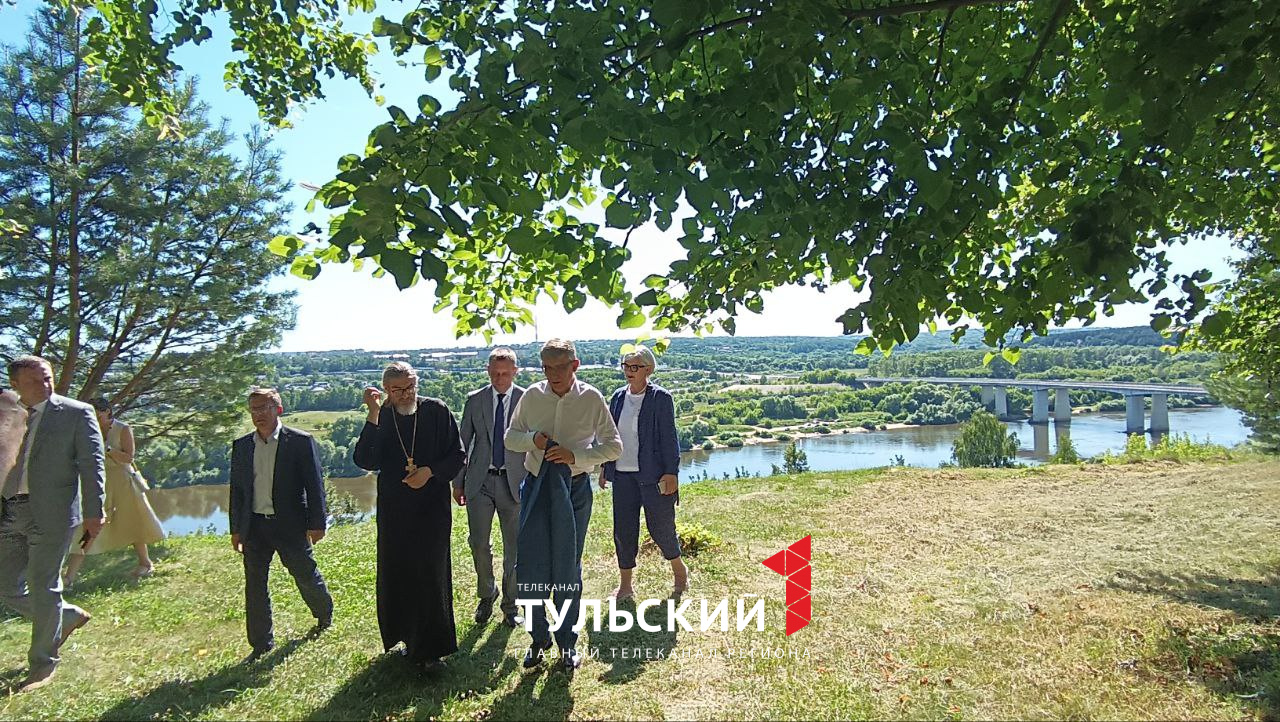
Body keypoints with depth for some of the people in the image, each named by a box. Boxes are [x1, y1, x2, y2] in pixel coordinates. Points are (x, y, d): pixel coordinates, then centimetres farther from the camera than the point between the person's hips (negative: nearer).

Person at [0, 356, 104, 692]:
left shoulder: (76, 413, -5)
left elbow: (92, 464, -8)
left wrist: (93, 513, -12)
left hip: (50, 513, -5)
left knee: (43, 589, 2)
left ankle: (43, 663, 19)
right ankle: (68, 616, 35)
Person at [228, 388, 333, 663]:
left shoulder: (300, 441, -8)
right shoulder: (241, 446, 6)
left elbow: (315, 484, -7)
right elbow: (237, 489, 13)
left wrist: (316, 523, -9)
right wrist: (236, 529, 12)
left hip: (290, 524, -4)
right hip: (254, 525, 4)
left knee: (305, 575, 10)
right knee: (254, 585, 8)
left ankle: (324, 615, 37)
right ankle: (261, 644, 22)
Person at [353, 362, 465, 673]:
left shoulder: (436, 411, -5)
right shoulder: (380, 419, -1)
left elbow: (457, 454, 0)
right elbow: (366, 461, -15)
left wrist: (430, 471, -15)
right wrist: (373, 417, -22)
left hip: (433, 507, -2)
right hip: (394, 510, 3)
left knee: (431, 574, -3)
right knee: (395, 574, 10)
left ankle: (431, 649, 9)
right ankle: (410, 638, 31)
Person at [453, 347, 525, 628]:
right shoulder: (474, 400, 3)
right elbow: (463, 443, 8)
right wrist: (458, 482, 6)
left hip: (514, 481, -1)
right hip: (480, 481, 1)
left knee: (514, 547, 7)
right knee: (478, 543, 2)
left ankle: (510, 605, 25)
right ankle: (486, 595, 28)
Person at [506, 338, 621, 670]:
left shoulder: (591, 398, -7)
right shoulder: (532, 396, -1)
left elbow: (614, 446, -4)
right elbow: (510, 437, 9)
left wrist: (576, 456, -19)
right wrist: (533, 439, -13)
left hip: (575, 488, -1)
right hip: (537, 485, 2)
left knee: (568, 567, 10)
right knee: (527, 566, 1)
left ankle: (567, 641, 28)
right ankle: (539, 636, 25)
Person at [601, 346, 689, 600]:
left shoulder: (661, 398, -7)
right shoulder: (618, 397, 8)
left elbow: (668, 438, -8)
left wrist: (671, 472, -12)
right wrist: (605, 467, 14)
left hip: (653, 474, -5)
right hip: (623, 474, 5)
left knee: (660, 527, 5)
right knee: (623, 530, 8)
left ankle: (679, 571, 32)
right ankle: (625, 585, 22)